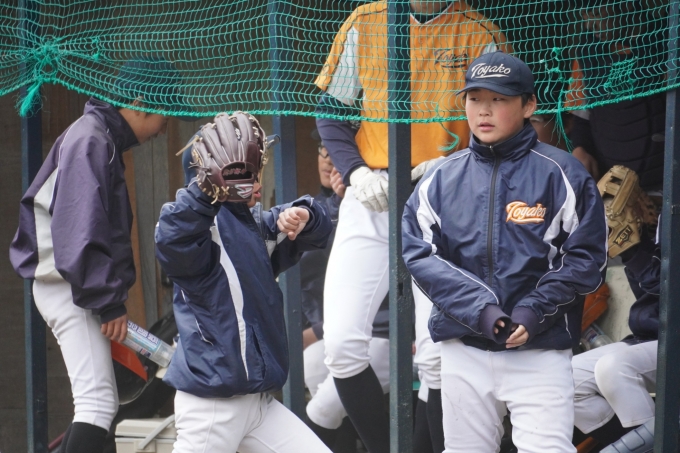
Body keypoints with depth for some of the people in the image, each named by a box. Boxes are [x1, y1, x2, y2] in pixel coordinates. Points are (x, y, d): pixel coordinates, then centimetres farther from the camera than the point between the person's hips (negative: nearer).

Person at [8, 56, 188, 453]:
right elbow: (81, 233, -23)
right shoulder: (91, 141, -15)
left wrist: (111, 295, 16)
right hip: (69, 287, -11)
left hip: (77, 287, 11)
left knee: (103, 404, 15)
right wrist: (108, 302, -20)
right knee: (98, 404, -16)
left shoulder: (104, 139, 17)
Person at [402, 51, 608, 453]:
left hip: (541, 349, -3)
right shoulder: (442, 178, 6)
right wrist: (478, 309, -14)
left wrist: (534, 312, -15)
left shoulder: (563, 174, -1)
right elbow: (418, 254, -2)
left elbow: (587, 258, -3)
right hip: (463, 350, 3)